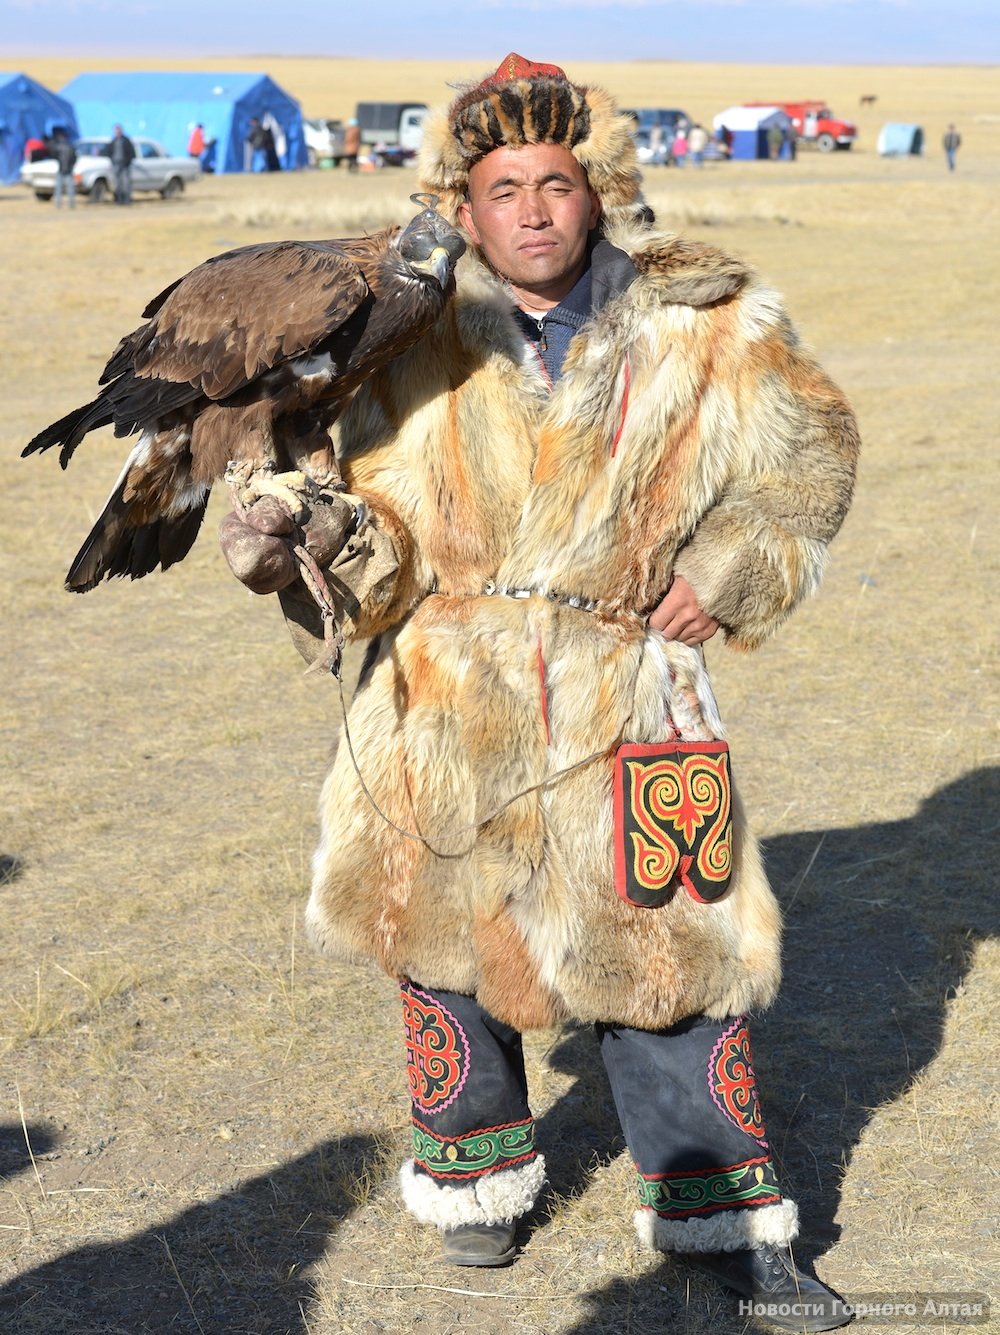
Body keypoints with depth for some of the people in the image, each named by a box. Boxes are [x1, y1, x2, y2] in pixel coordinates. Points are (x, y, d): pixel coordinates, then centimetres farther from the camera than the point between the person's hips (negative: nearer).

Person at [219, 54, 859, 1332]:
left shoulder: (700, 328, -4)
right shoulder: (415, 350, -5)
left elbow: (806, 451, 11)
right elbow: (387, 525, -2)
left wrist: (733, 567, -2)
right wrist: (327, 549, -23)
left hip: (626, 691, 0)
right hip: (449, 703, 1)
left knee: (667, 944, 3)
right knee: (450, 936, 12)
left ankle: (720, 1214, 20)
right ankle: (477, 1171, 36)